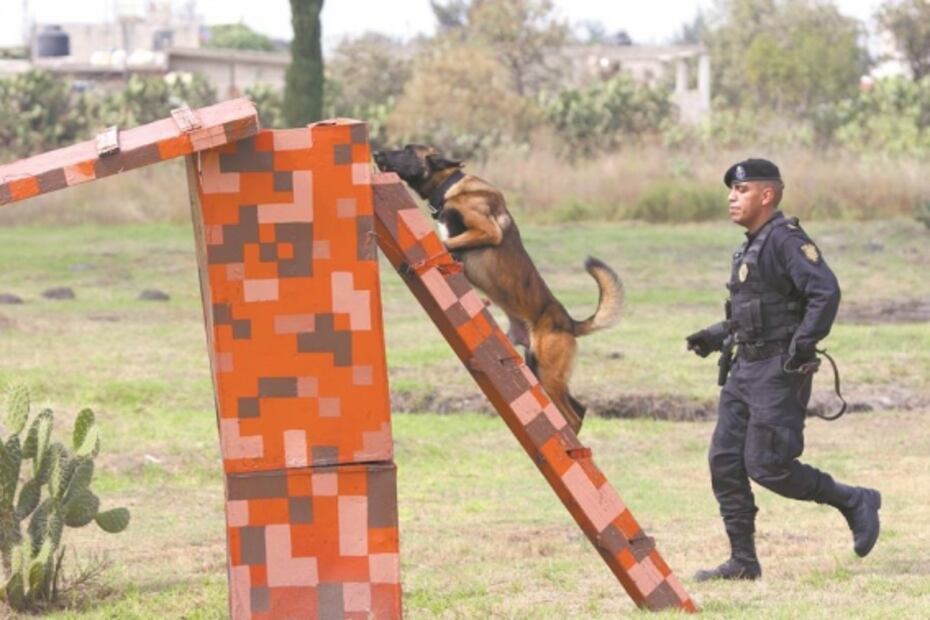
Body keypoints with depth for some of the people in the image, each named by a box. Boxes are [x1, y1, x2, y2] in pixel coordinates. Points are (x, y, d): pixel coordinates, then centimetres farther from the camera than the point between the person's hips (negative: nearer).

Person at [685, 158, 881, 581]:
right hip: (746, 368, 9)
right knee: (724, 462, 2)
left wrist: (804, 344, -29)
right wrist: (717, 336, 23)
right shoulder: (751, 247, 16)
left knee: (766, 466, -11)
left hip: (779, 371, -9)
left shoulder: (786, 240, -13)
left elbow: (825, 291, -24)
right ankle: (743, 561, 6)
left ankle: (854, 502, 7)